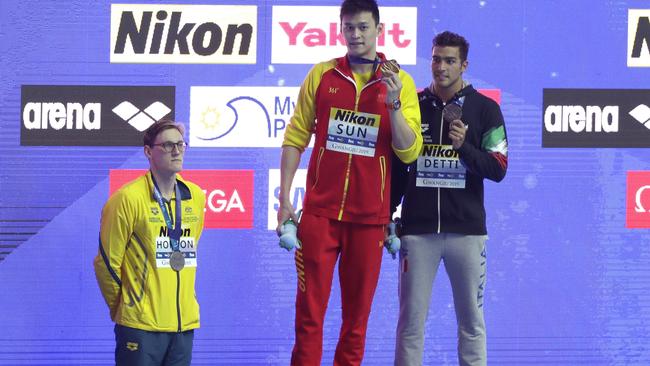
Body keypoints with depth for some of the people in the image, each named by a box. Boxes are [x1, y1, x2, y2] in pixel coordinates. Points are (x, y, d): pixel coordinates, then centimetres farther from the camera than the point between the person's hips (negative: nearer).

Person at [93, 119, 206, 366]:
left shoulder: (196, 197, 9)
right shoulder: (128, 198, -9)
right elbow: (107, 262, -3)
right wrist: (122, 308, 6)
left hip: (185, 322, 6)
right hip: (140, 325, -5)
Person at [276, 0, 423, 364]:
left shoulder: (400, 82, 2)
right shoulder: (322, 75, 4)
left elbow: (410, 152, -2)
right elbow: (295, 137, 7)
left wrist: (393, 104, -16)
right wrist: (285, 199, 1)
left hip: (369, 216, 0)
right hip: (320, 210, 0)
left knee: (358, 314, 6)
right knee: (310, 310, -2)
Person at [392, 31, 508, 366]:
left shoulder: (485, 109, 3)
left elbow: (498, 169, -2)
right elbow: (397, 169, 14)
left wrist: (463, 146, -18)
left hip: (466, 230, -1)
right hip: (417, 229, 1)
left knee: (471, 320, 4)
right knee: (411, 320, 0)